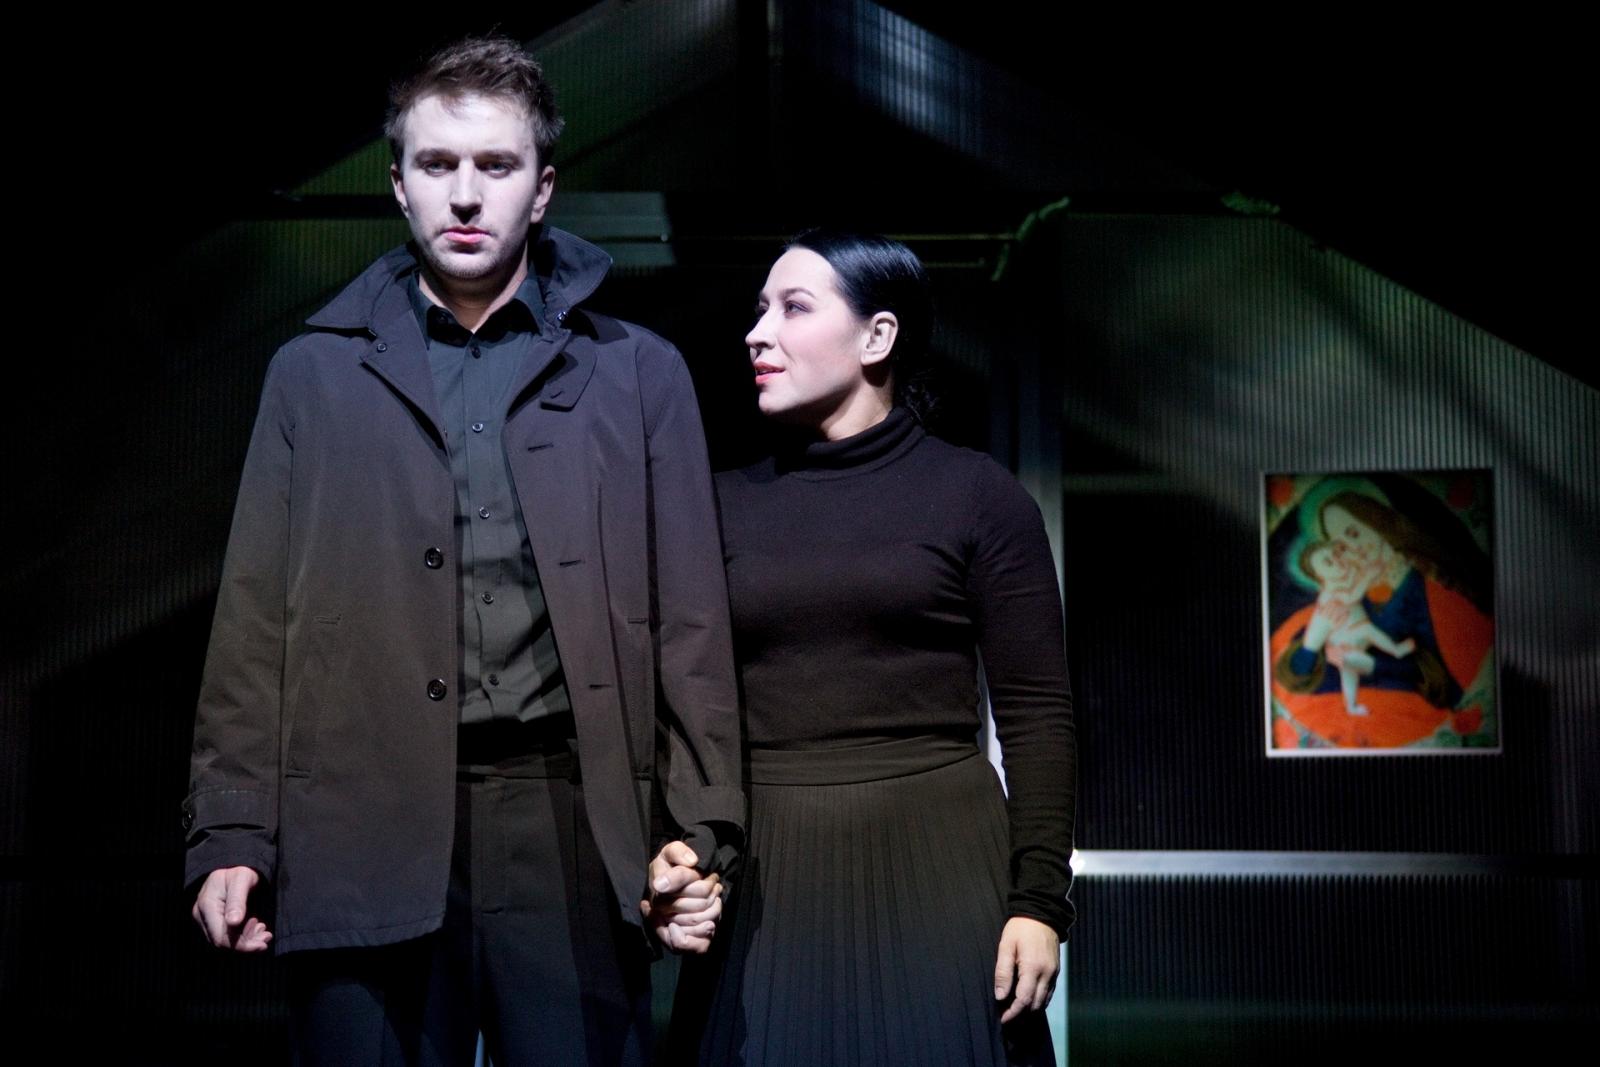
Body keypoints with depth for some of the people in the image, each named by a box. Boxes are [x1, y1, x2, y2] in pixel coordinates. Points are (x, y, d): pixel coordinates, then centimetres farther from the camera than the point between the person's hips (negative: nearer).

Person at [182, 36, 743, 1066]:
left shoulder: (639, 374, 12)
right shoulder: (313, 374, 14)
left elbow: (690, 627, 9)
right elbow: (256, 623, 10)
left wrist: (700, 833, 0)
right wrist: (230, 834, 1)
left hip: (573, 823, 0)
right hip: (366, 827, 0)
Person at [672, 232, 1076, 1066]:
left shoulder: (974, 493, -1)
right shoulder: (729, 504, 9)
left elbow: (1036, 712, -3)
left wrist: (1039, 899, -9)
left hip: (933, 870, -3)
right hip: (767, 881, 3)